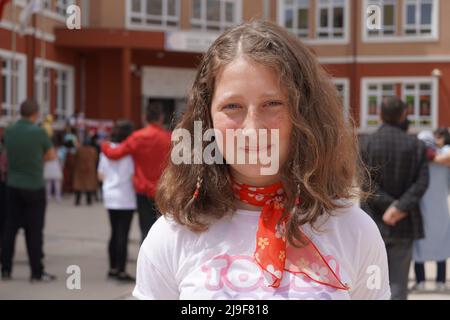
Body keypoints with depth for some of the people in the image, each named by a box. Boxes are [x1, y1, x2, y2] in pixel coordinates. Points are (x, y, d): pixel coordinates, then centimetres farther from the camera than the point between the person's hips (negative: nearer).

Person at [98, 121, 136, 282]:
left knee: (115, 233, 15)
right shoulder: (129, 152, -12)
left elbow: (101, 175, 12)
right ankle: (121, 271, -4)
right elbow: (133, 175, -15)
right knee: (123, 235, -4)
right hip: (125, 198, -6)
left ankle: (113, 268, 19)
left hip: (110, 197, 6)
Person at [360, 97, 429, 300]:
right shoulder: (416, 146, 0)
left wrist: (390, 205, -12)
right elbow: (422, 183, -10)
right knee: (398, 282, 5)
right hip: (404, 223, 1)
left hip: (373, 222, 0)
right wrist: (401, 207, -16)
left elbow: (366, 183, -12)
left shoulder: (365, 144, -3)